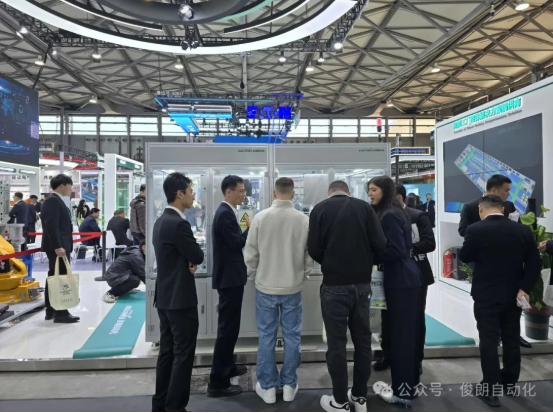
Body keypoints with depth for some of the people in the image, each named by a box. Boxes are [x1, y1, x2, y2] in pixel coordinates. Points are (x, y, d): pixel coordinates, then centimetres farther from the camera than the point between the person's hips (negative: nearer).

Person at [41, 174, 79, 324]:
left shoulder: (57, 201, 18)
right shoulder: (52, 200, -13)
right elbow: (51, 225, -22)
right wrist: (58, 246, -26)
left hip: (60, 246, 11)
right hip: (58, 247, -11)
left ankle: (51, 311, 21)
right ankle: (61, 313, -2)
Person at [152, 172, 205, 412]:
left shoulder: (161, 221, 11)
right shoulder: (178, 224, -21)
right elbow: (198, 256, -15)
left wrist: (188, 263, -4)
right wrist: (193, 261, 6)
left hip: (165, 296, 10)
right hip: (180, 299, -10)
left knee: (167, 352, 17)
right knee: (183, 355, 1)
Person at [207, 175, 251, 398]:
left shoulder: (226, 212, 13)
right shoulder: (225, 213, -18)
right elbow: (236, 243, -21)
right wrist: (250, 228, -8)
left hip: (230, 276, 11)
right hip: (229, 277, -11)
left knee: (229, 326, 21)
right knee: (227, 328, -5)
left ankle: (227, 366, 36)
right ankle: (217, 382, 4)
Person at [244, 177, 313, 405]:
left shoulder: (260, 217, -12)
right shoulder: (304, 220, -10)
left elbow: (251, 253, -5)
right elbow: (310, 254, 0)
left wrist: (252, 276, 13)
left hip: (265, 286, 0)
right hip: (293, 287, 1)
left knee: (266, 337, 10)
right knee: (292, 336, 13)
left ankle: (267, 386, 21)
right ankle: (289, 385, 24)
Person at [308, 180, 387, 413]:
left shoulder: (320, 209, -3)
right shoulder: (364, 207, 2)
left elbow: (313, 250, -8)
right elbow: (380, 244, -5)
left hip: (334, 285, -2)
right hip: (362, 283, 3)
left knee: (337, 343, 7)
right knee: (362, 340, 15)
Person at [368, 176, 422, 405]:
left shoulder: (388, 215, -15)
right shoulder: (395, 212, 14)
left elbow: (395, 251, -21)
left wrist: (370, 257, -10)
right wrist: (375, 256, 7)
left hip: (400, 281, -10)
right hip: (407, 278, 10)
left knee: (400, 335, 0)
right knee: (408, 332, 16)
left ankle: (403, 391, 11)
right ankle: (410, 382, 28)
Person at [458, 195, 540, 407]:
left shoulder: (476, 230, -15)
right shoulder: (523, 230, -2)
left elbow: (464, 257, -3)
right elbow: (535, 262, -3)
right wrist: (524, 288, -3)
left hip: (486, 295, -4)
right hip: (513, 295, 5)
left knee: (488, 341, 2)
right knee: (511, 339, 18)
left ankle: (490, 390, 6)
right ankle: (509, 383, 33)